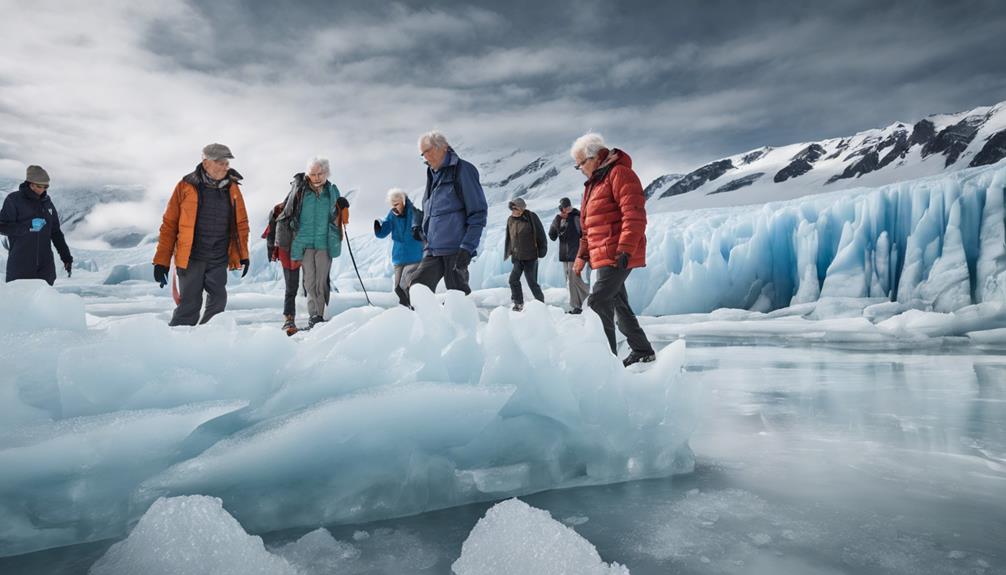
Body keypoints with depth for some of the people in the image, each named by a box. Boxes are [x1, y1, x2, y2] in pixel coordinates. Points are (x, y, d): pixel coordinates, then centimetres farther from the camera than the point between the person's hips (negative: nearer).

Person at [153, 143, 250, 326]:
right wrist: (162, 261, -4)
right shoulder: (186, 187, -5)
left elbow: (241, 223, 11)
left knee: (217, 303, 5)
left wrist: (243, 255, 7)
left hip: (219, 260, 3)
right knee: (189, 306, -1)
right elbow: (169, 225, -2)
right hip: (190, 258, -3)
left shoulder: (232, 188, 4)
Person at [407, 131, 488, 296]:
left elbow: (478, 213, -9)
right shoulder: (433, 174, 18)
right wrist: (420, 228, 10)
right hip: (433, 249, 7)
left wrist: (467, 247, -16)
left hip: (456, 250, -7)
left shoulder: (462, 170, -4)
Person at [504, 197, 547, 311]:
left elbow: (540, 234, -6)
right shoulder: (510, 220, 8)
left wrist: (541, 251, -7)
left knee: (531, 281, -1)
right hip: (517, 257, 5)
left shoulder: (531, 217, -8)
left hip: (530, 256, -5)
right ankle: (518, 303, 12)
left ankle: (541, 303, 16)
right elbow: (509, 238, 16)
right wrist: (508, 252, 15)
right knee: (513, 279, -1)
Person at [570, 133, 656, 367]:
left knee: (598, 302, -16)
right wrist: (583, 254, 22)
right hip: (603, 257, 10)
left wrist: (625, 250, -25)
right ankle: (642, 350, 25)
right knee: (618, 304, 13)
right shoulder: (593, 183, 21)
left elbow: (635, 216, -19)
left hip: (617, 257, -10)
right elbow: (588, 225, 27)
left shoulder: (619, 173, -8)